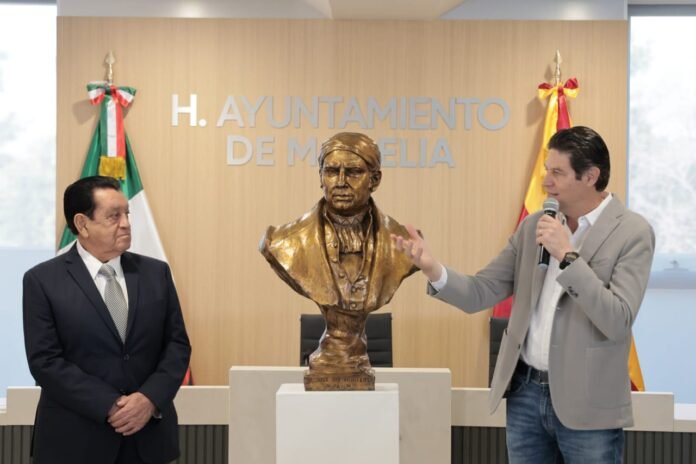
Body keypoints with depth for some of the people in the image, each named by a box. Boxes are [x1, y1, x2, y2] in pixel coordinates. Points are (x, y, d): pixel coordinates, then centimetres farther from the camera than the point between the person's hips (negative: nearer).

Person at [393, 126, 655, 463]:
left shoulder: (632, 233, -8)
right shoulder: (534, 226, 7)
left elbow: (618, 322, -18)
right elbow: (480, 293, 3)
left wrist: (567, 256, -22)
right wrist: (432, 268, -15)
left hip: (586, 405, -4)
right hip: (526, 393, 5)